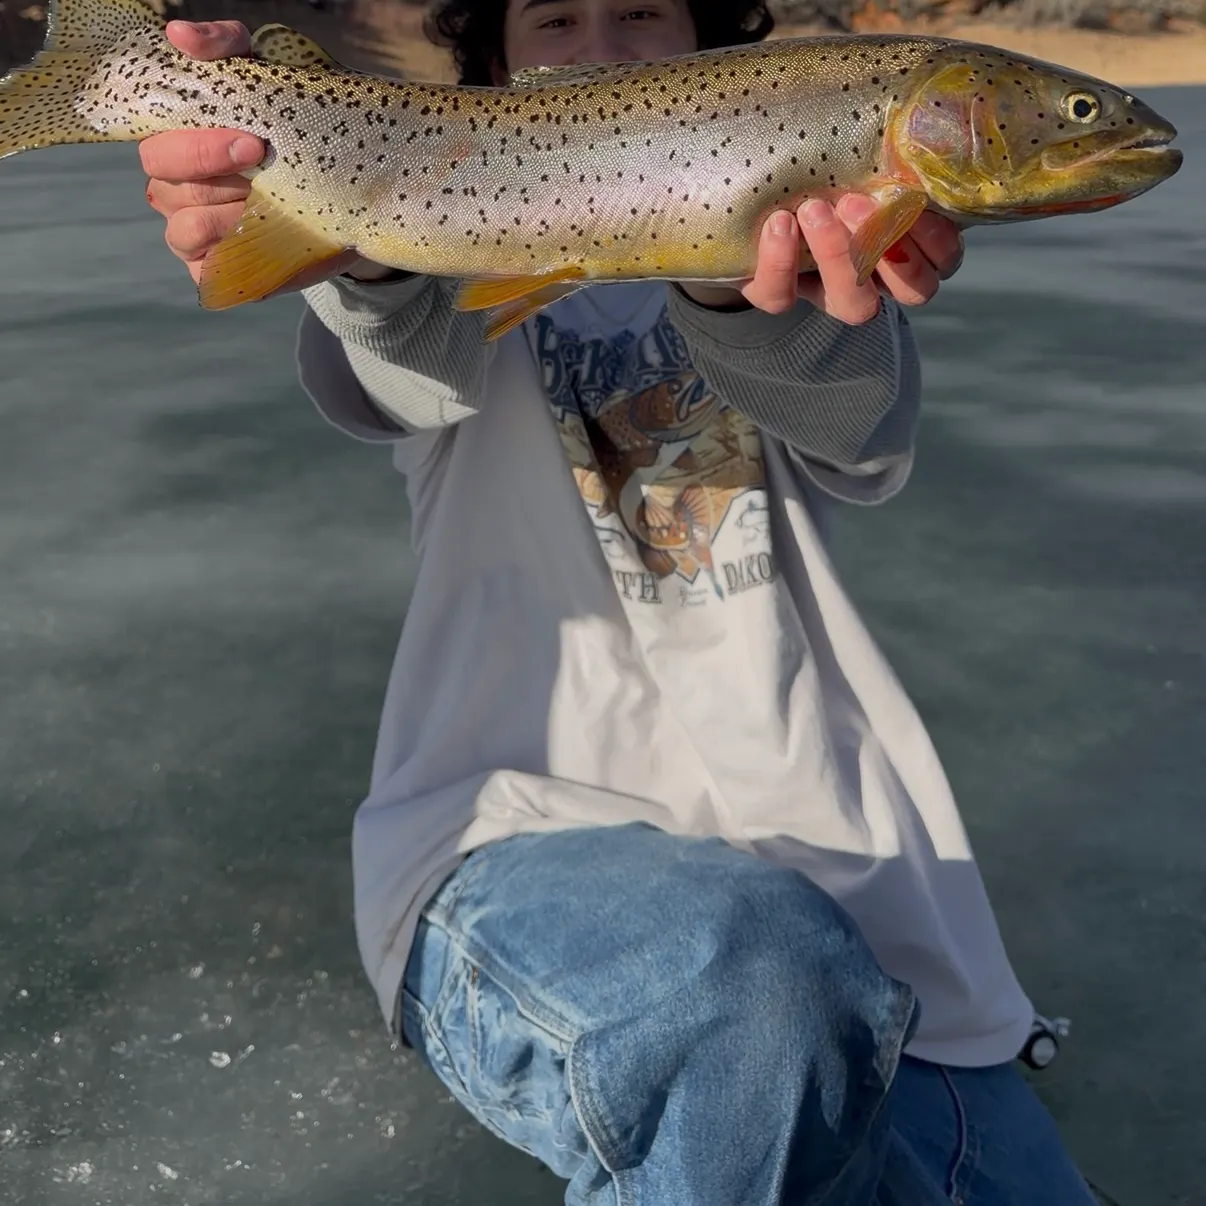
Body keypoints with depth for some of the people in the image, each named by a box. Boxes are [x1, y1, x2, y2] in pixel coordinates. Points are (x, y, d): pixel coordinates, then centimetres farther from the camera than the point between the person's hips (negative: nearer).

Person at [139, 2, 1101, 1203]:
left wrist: (746, 283, -35)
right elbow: (402, 353, -15)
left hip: (834, 884, 3)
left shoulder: (794, 233, 14)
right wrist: (350, 243, -39)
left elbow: (866, 436, -11)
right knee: (749, 984, -33)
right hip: (515, 856, -2)